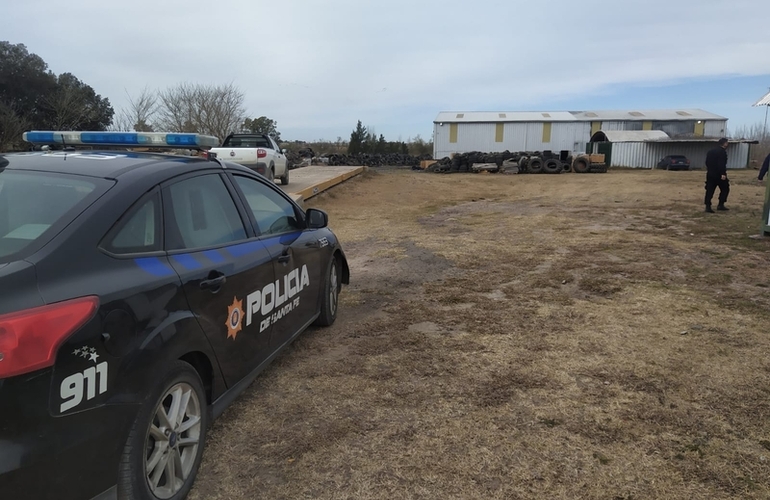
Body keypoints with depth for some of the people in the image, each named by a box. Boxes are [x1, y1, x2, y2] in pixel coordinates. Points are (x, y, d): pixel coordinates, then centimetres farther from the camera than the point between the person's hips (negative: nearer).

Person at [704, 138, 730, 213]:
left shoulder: (710, 152, 14)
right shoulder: (722, 152, -11)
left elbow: (707, 162, 19)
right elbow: (722, 164, -21)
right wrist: (723, 174, -23)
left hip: (710, 174, 7)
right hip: (718, 175, -7)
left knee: (709, 190, 4)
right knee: (725, 189, 9)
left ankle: (708, 206, -2)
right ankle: (721, 205, 6)